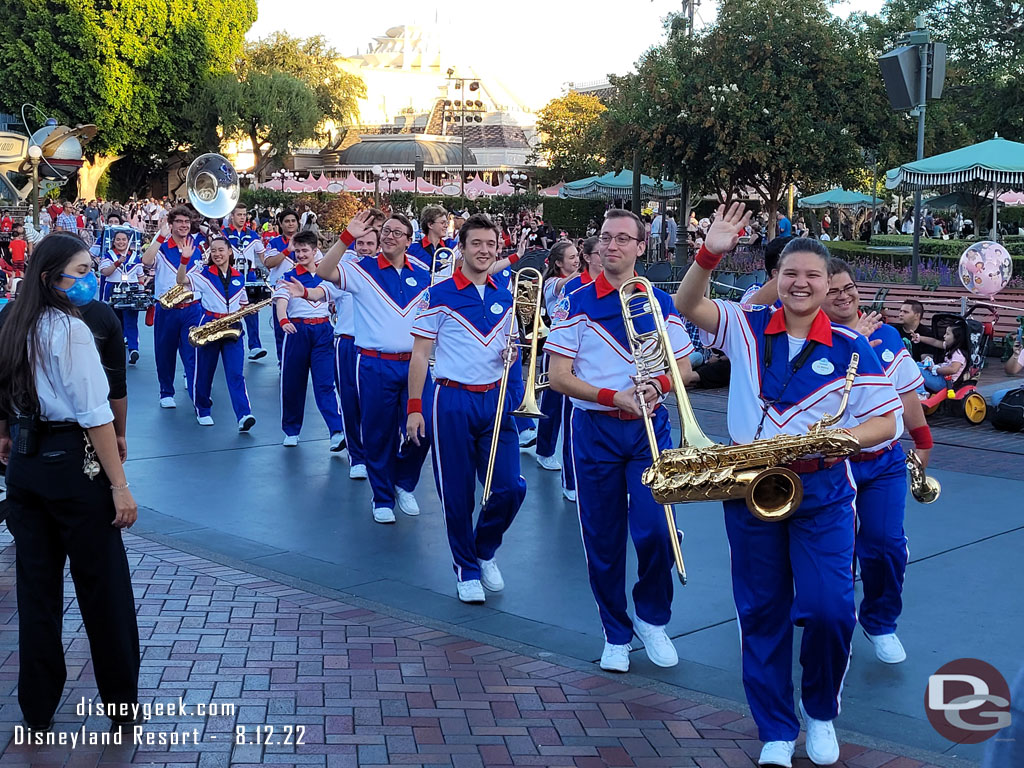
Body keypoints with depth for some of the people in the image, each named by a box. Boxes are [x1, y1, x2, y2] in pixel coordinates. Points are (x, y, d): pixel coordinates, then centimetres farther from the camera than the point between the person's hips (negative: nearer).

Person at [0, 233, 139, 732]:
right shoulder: (71, 329, -16)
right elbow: (95, 414, -20)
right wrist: (120, 486, -19)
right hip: (71, 464, -7)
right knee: (103, 587, 5)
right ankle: (122, 704, 15)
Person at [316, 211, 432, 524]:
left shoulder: (423, 276, 10)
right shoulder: (362, 270, -1)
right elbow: (324, 272, -20)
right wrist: (347, 238, -28)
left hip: (415, 364, 3)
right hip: (376, 365, -3)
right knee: (378, 434, 5)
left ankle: (404, 484, 25)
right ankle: (383, 499, 21)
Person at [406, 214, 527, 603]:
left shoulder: (504, 298, 9)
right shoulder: (440, 294, -4)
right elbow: (420, 353, -3)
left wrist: (512, 352, -5)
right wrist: (414, 407, -7)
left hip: (496, 399, 4)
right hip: (453, 400, -4)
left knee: (510, 488, -2)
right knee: (457, 494, 2)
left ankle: (485, 550, 24)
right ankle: (466, 568, 20)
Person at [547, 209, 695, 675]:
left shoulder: (661, 303, 6)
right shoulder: (576, 304, -1)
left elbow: (682, 367, 10)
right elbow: (558, 375, -6)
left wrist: (657, 387, -12)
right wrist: (613, 397, -18)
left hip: (649, 427, 1)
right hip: (595, 429, -1)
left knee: (654, 529, -10)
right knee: (602, 537, 5)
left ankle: (652, 620, 15)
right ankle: (616, 633, 21)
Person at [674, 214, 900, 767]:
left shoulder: (851, 348, -2)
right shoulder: (746, 328, 2)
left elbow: (886, 422, 0)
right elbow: (687, 306, -12)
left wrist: (845, 437, -19)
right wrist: (711, 253, -27)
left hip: (822, 490, -1)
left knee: (829, 611, -9)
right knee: (761, 611, 8)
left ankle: (820, 712, 20)